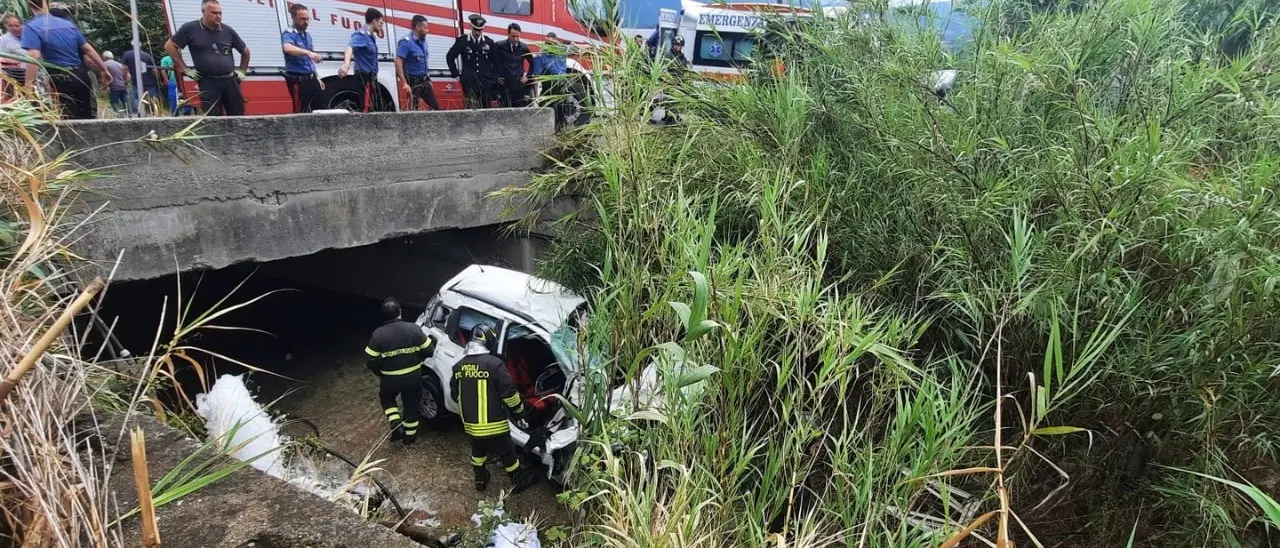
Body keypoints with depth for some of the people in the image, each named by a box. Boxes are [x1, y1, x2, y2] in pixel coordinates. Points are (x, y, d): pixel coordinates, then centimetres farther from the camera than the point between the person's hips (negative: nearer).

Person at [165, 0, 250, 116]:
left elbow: (245, 51, 21)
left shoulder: (228, 31, 8)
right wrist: (184, 69, 1)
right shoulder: (190, 28, 0)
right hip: (208, 83, -3)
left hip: (230, 81, 3)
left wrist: (242, 71, 15)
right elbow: (170, 46, 6)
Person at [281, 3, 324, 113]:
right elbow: (288, 48, -36)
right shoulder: (288, 34, -12)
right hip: (297, 80, -8)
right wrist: (308, 52, -50)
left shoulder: (307, 35, 14)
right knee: (301, 113, -6)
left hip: (311, 79, 8)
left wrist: (317, 78, 19)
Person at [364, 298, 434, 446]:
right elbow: (428, 351, -5)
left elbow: (371, 362, -10)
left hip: (390, 378, -1)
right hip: (413, 376, 1)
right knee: (411, 405, 20)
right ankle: (409, 435, 33)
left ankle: (396, 424, 13)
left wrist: (381, 373, 10)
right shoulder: (414, 328, -14)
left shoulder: (378, 334, -16)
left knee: (386, 398, 29)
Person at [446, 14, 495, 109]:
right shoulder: (462, 41, 2)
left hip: (486, 81, 2)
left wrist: (493, 76, 8)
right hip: (469, 81, -2)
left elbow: (494, 61, 16)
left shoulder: (489, 42, 7)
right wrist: (456, 74, 5)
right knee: (472, 108, -11)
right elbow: (450, 57, 9)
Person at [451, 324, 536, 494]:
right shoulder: (494, 364, -19)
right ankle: (519, 481, 28)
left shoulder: (459, 366, 1)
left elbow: (455, 394, 11)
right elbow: (509, 393, -17)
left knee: (478, 450, 27)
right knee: (507, 453, 13)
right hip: (493, 424, -5)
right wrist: (519, 409, 0)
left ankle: (480, 479, 43)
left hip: (471, 424, 5)